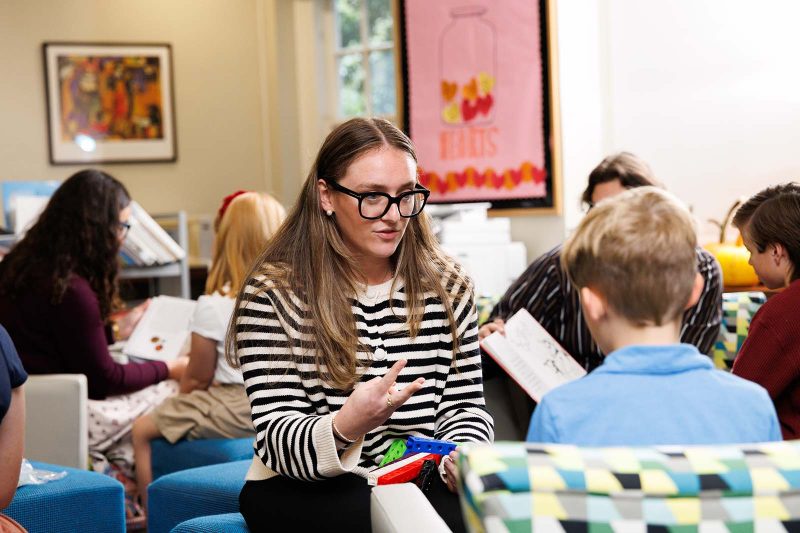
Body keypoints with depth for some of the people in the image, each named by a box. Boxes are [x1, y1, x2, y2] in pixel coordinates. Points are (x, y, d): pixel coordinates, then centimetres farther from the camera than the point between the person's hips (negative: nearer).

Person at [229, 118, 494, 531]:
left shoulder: (447, 285, 6)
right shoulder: (273, 293, -7)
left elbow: (465, 404, 11)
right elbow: (277, 440, -12)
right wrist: (345, 428, -34)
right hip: (300, 490, -4)